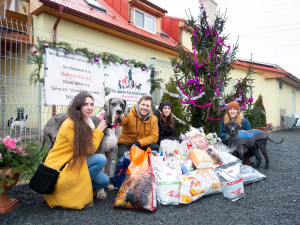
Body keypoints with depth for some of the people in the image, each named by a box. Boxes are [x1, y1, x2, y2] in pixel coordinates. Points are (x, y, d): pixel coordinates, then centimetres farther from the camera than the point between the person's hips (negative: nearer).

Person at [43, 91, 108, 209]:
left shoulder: (85, 123, 8)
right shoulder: (71, 124, -21)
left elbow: (90, 148, 6)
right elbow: (88, 150, -20)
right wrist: (98, 130, -10)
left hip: (72, 163, 9)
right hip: (59, 168, -8)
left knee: (104, 181, 0)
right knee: (101, 159, -24)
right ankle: (77, 195, -9)